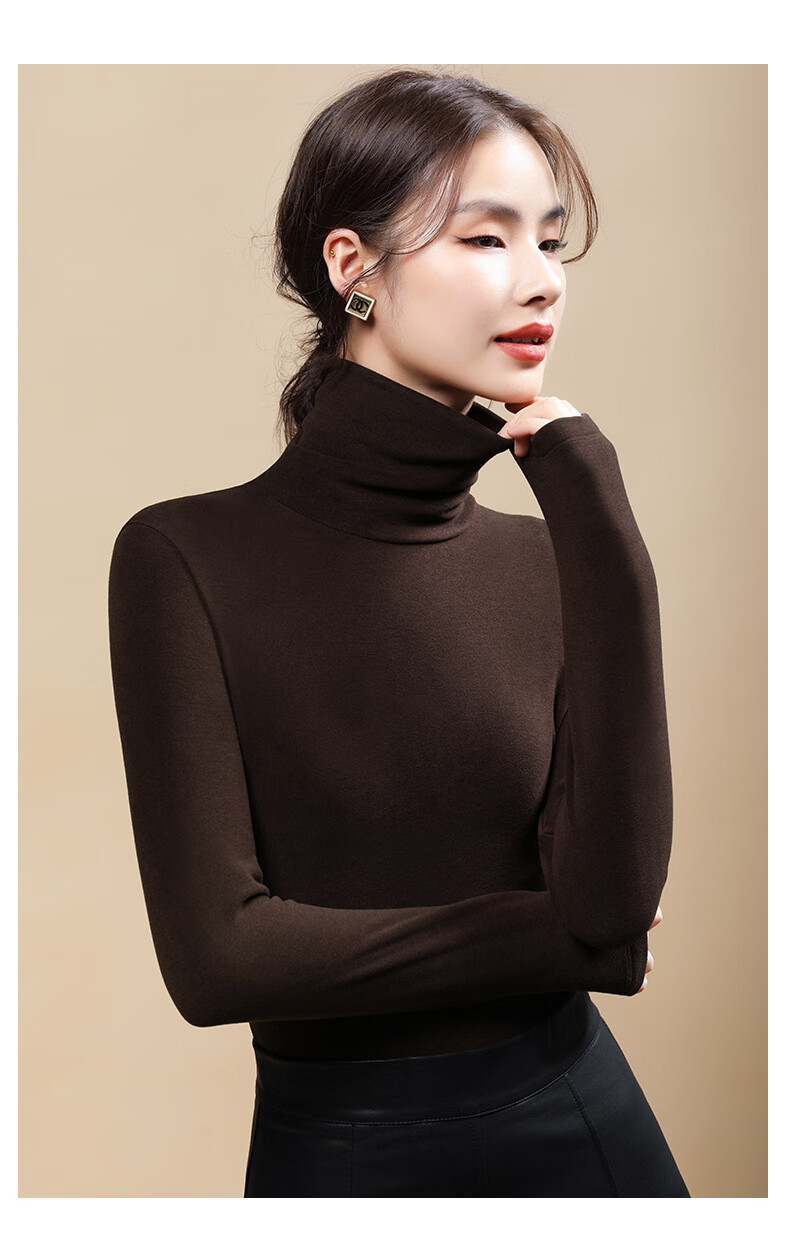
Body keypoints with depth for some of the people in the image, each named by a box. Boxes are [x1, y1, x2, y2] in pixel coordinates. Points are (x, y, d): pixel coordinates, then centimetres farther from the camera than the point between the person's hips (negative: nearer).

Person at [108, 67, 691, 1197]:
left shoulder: (547, 555, -3)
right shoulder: (188, 557, -14)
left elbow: (618, 891, -14)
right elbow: (218, 953, -18)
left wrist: (602, 531, -17)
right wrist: (563, 938, -10)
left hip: (579, 1115, 3)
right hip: (336, 1145, -2)